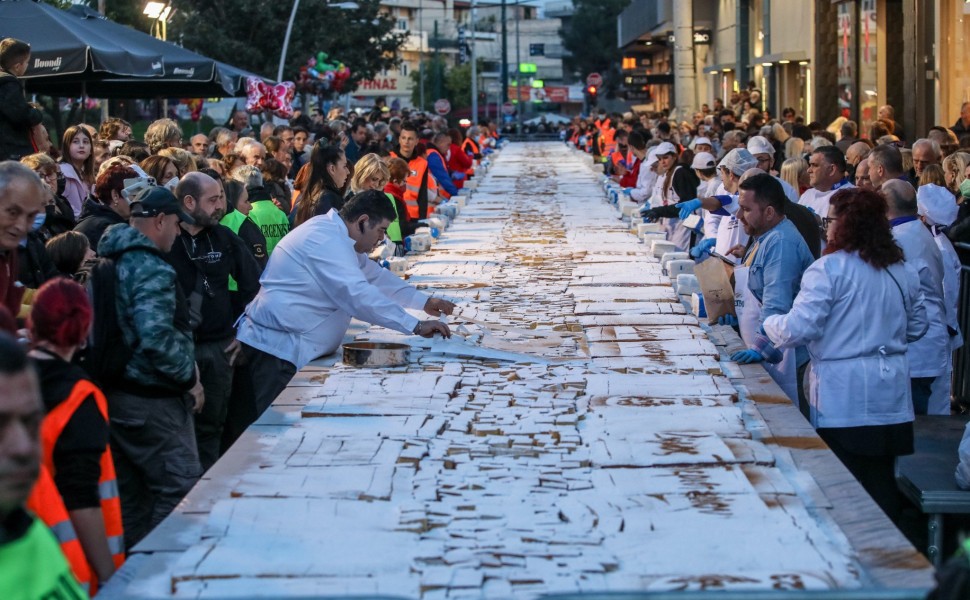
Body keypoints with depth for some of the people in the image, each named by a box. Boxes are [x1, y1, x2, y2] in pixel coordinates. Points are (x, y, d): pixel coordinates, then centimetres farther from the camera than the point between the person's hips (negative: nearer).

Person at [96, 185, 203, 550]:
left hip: (116, 393, 10)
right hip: (152, 400, -10)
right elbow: (157, 339, -30)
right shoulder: (152, 270, -19)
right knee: (180, 488, -3)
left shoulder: (113, 260, 11)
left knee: (131, 492, 17)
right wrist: (189, 378, -15)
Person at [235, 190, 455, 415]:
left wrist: (424, 301, 19)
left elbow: (374, 275, 25)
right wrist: (416, 326, -22)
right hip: (277, 346, -11)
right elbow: (359, 295, -26)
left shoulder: (336, 235, 15)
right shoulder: (327, 241, -19)